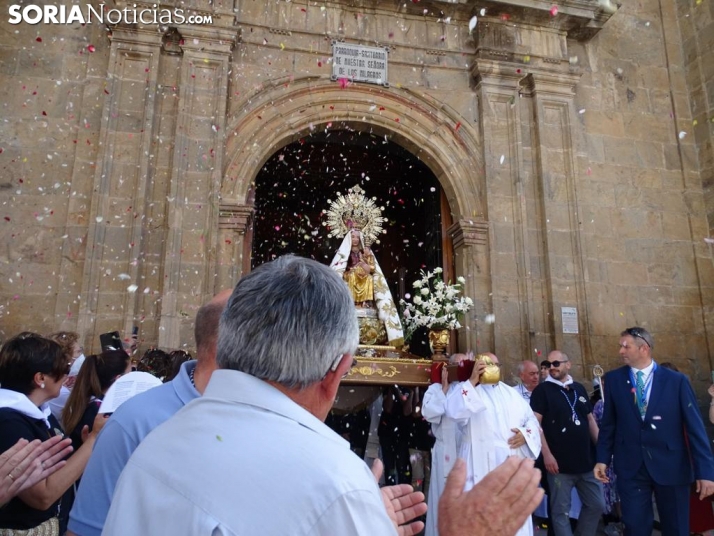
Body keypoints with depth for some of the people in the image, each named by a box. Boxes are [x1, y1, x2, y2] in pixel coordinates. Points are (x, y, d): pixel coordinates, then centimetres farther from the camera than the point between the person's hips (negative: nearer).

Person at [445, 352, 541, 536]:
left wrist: (526, 433, -4)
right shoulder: (467, 391, 0)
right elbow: (453, 411, -19)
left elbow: (531, 419, 18)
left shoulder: (511, 392, 18)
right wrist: (472, 381, -20)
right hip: (484, 467, -5)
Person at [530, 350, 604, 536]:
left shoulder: (579, 388, 10)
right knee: (561, 511, 4)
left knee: (597, 505, 15)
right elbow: (535, 423, -11)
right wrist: (546, 454, -17)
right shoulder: (542, 390, -5)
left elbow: (590, 419, 15)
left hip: (586, 461, 5)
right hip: (559, 463, -5)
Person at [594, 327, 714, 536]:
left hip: (670, 466, 0)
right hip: (630, 467, 1)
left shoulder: (677, 380, -4)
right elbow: (609, 423, 5)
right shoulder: (613, 379, 1)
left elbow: (695, 427, -4)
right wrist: (602, 458, 3)